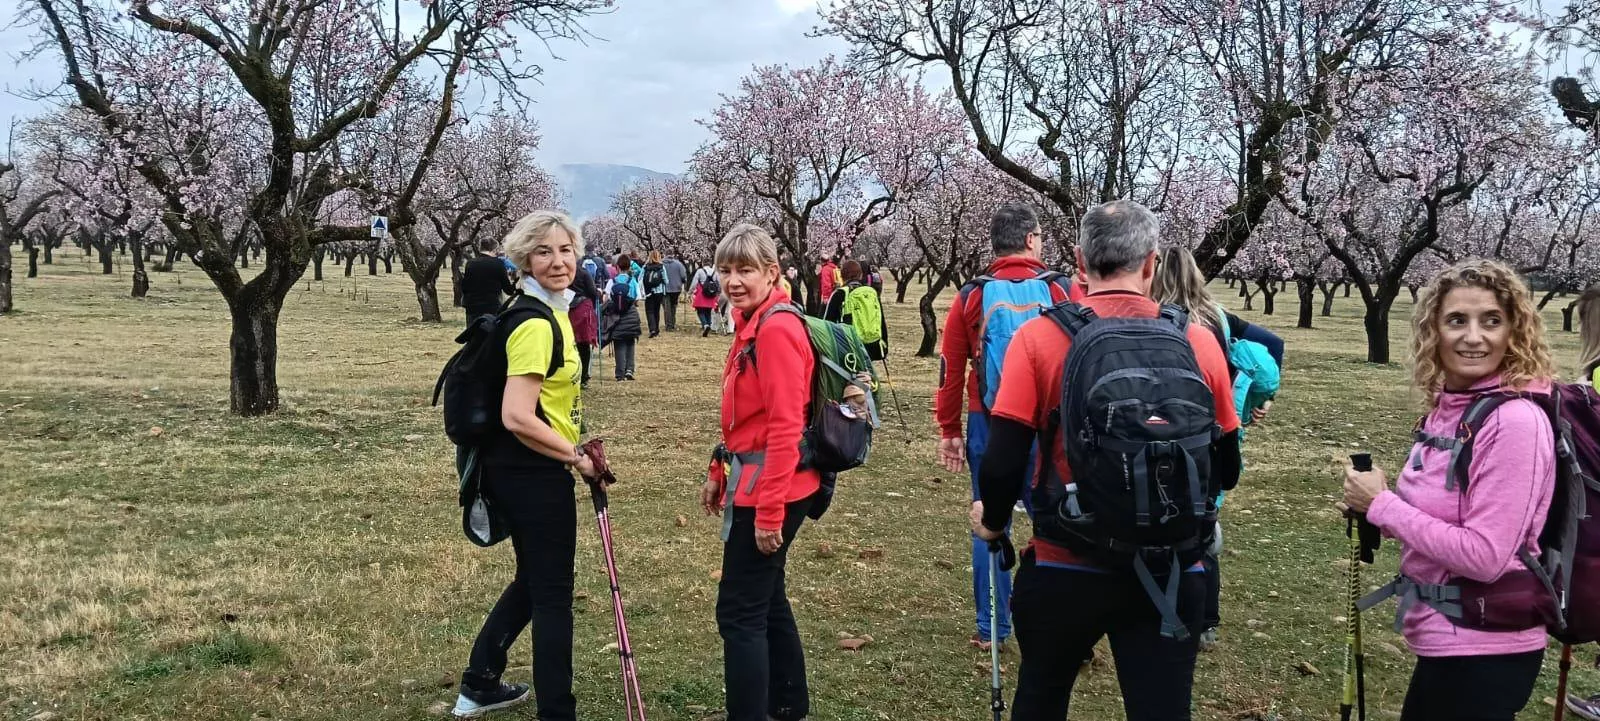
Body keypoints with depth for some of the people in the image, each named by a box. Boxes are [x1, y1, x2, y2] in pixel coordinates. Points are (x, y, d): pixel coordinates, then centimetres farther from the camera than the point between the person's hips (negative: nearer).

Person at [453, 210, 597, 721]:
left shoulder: (548, 312, 10)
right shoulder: (537, 323, -21)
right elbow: (517, 417, -27)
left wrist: (571, 444, 14)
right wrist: (576, 457, -17)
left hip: (521, 468, 10)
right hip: (534, 472, -10)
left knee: (533, 580, 24)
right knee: (553, 595, 1)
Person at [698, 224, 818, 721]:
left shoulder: (777, 329, -19)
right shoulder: (753, 325, 11)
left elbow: (785, 428, -23)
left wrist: (769, 511, -23)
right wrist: (722, 474, 18)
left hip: (769, 488, -10)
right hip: (752, 477, 11)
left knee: (739, 613, -5)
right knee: (766, 600, 21)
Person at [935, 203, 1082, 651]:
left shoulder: (971, 297, -1)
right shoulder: (1063, 291, -4)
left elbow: (950, 370, 2)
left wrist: (949, 432, 9)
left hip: (989, 425, 1)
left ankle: (992, 628, 18)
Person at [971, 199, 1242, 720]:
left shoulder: (1040, 338, -9)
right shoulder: (1199, 343, -2)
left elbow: (1003, 462, -11)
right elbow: (1226, 470, 7)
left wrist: (992, 521, 10)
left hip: (1065, 569, -1)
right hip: (1171, 575, 1)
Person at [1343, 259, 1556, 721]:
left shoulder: (1516, 420, -22)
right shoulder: (1448, 407, 5)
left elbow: (1484, 556, -25)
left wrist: (1381, 504, -18)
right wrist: (1378, 503, -3)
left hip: (1484, 650, -8)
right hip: (1444, 636, 8)